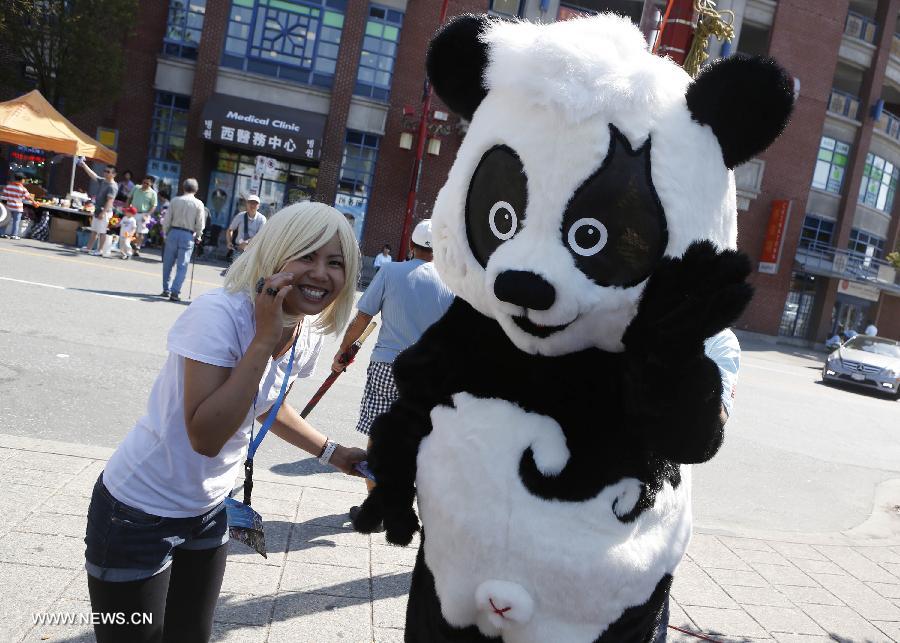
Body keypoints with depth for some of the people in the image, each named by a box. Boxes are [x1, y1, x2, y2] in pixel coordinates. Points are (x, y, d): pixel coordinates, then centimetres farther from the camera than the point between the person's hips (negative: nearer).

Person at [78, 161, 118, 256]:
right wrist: (83, 164, 18)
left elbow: (110, 201, -23)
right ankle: (89, 247, 25)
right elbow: (92, 174, 19)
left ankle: (100, 250, 4)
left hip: (105, 212, -10)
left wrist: (103, 212, -28)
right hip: (97, 210, 10)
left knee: (102, 232, -3)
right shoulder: (103, 181, 10)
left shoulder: (113, 187, -17)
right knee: (94, 230, 16)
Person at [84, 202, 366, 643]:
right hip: (139, 514, -6)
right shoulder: (219, 313, -26)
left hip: (208, 510, 7)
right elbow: (206, 436, -33)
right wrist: (265, 338, -33)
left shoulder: (308, 336, -4)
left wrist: (331, 452, 9)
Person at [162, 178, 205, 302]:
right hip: (188, 236, -2)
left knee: (168, 263, 13)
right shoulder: (198, 204, -2)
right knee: (182, 266, 1)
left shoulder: (175, 200, 2)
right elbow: (200, 224, -2)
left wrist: (166, 233, 14)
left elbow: (167, 220, 3)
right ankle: (175, 292, -5)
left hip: (173, 232, 2)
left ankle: (166, 290, 19)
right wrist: (197, 236, 12)